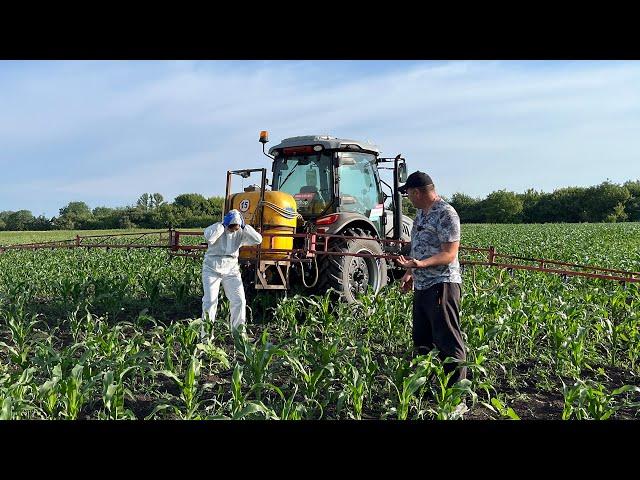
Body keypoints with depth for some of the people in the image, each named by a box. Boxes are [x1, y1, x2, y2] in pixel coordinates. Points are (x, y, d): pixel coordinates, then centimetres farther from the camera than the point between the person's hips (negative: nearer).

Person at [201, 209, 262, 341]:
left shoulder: (240, 233, 2)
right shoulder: (216, 228, -8)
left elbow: (258, 240, -10)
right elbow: (209, 237, -32)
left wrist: (244, 227, -15)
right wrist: (222, 225, -23)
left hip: (231, 270, 4)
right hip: (212, 269, -3)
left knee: (239, 300, -1)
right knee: (210, 301, -7)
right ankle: (206, 334, 1)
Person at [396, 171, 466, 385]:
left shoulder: (446, 214, -15)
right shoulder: (421, 213, 14)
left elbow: (449, 254, -20)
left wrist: (420, 264, -31)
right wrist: (410, 272, 18)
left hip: (441, 286, -10)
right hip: (422, 286, 10)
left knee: (448, 341, -5)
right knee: (421, 339, 17)